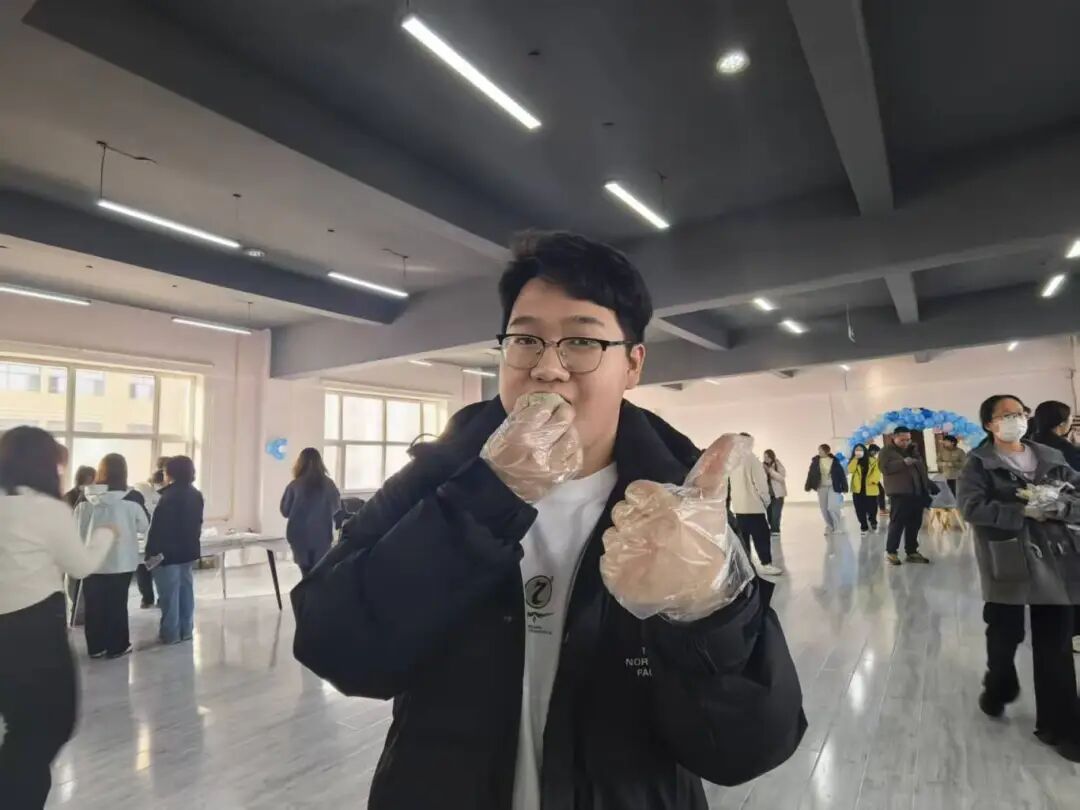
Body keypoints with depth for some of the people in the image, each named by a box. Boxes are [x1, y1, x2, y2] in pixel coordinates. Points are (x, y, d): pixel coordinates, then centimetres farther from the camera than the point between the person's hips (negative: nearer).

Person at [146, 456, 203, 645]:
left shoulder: (169, 496, -17)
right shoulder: (196, 495, 9)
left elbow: (159, 526, -18)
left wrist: (152, 551, -14)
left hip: (168, 551, -8)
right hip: (188, 549, 8)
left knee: (169, 592, 0)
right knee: (185, 589, 13)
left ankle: (171, 633, 6)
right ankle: (186, 630, 19)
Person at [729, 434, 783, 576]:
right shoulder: (752, 459, -12)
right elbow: (760, 482, -12)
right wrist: (766, 500, 0)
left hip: (738, 505, 7)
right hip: (753, 505, -7)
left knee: (742, 536, 10)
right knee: (762, 535, -1)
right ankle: (766, 564, 0)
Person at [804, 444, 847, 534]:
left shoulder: (834, 461, -9)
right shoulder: (816, 461, -2)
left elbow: (841, 474, -7)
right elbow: (811, 474, 1)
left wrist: (844, 487, -8)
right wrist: (808, 486, 0)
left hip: (833, 487, -4)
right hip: (821, 487, 4)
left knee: (832, 507, -13)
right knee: (824, 509, 8)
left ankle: (838, 527, 7)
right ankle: (830, 527, 26)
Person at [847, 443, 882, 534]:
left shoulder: (872, 460, -1)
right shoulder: (853, 461, 5)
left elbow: (877, 471, -7)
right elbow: (850, 470, -13)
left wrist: (873, 480, -21)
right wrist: (855, 459, -17)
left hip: (870, 489, -2)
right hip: (858, 489, 2)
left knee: (872, 508, 7)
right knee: (860, 510, 3)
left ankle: (873, 521, 36)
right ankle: (864, 526, 15)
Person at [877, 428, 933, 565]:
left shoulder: (913, 450, 20)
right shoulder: (887, 452, -1)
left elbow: (922, 469, 26)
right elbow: (885, 467, -17)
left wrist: (929, 486, 19)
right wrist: (903, 462, -26)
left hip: (917, 493, 7)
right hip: (900, 493, -7)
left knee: (914, 524, 9)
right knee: (898, 523, -7)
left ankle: (911, 552, 18)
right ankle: (890, 551, 2)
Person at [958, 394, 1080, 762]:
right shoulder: (979, 463, -3)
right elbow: (971, 507, -15)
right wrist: (1022, 511, -21)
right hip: (1007, 563, -3)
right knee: (1005, 635, 11)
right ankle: (998, 689, 39)